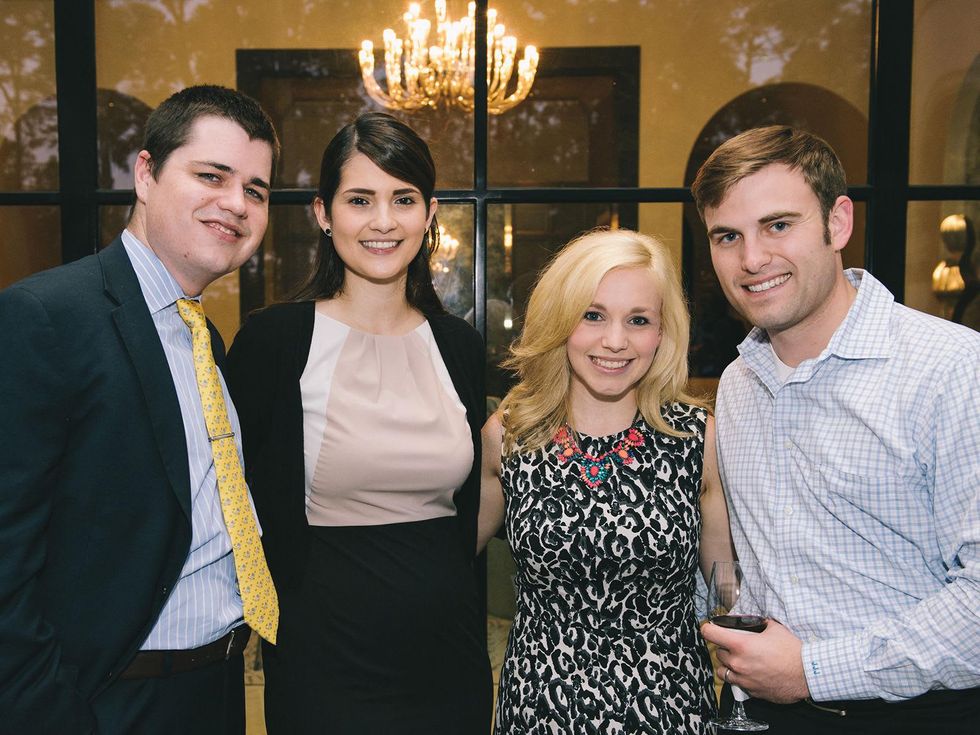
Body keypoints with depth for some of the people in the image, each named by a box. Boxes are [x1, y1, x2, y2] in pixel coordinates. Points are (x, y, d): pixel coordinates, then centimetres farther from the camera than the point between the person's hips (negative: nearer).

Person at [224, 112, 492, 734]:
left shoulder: (460, 345, 2)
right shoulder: (273, 339, -11)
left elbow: (469, 507, 9)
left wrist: (471, 630, 12)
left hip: (450, 650, 4)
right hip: (324, 655, -4)